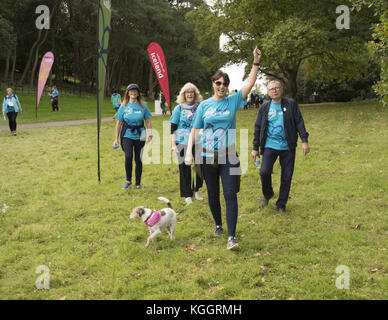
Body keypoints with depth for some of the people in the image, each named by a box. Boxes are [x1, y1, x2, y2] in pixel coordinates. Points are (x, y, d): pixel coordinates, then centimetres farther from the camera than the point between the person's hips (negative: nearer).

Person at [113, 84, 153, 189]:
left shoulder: (143, 105, 2)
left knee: (138, 159, 5)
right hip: (127, 135, -1)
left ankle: (138, 183, 21)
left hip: (139, 136, 1)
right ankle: (128, 181, -3)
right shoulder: (124, 106, 3)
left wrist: (150, 135, 1)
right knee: (128, 156, -21)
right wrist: (116, 139, 6)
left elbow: (148, 121, 7)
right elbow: (119, 123, 7)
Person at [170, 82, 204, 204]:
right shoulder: (179, 108, 2)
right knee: (185, 168, 3)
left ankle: (196, 189, 22)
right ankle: (187, 194, 15)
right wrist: (173, 144, -6)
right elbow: (173, 128, 2)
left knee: (200, 166, -2)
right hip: (183, 143, -2)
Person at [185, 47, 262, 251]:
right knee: (213, 195, 12)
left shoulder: (233, 101, 4)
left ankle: (231, 237, -10)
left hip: (229, 156, -1)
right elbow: (195, 130, 5)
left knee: (230, 195, -10)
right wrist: (189, 151, -6)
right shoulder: (204, 105, 5)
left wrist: (256, 62, -14)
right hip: (208, 156, 1)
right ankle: (218, 225, 35)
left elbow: (250, 83, -5)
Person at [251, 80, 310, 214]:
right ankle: (267, 194, 14)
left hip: (287, 147, 0)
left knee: (287, 177, 3)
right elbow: (258, 128, 11)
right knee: (264, 172, -15)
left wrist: (304, 140, -7)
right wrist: (255, 148, 9)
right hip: (270, 145, 0)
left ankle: (281, 204, 19)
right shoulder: (264, 107, 7)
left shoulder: (291, 104, 3)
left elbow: (299, 122, 2)